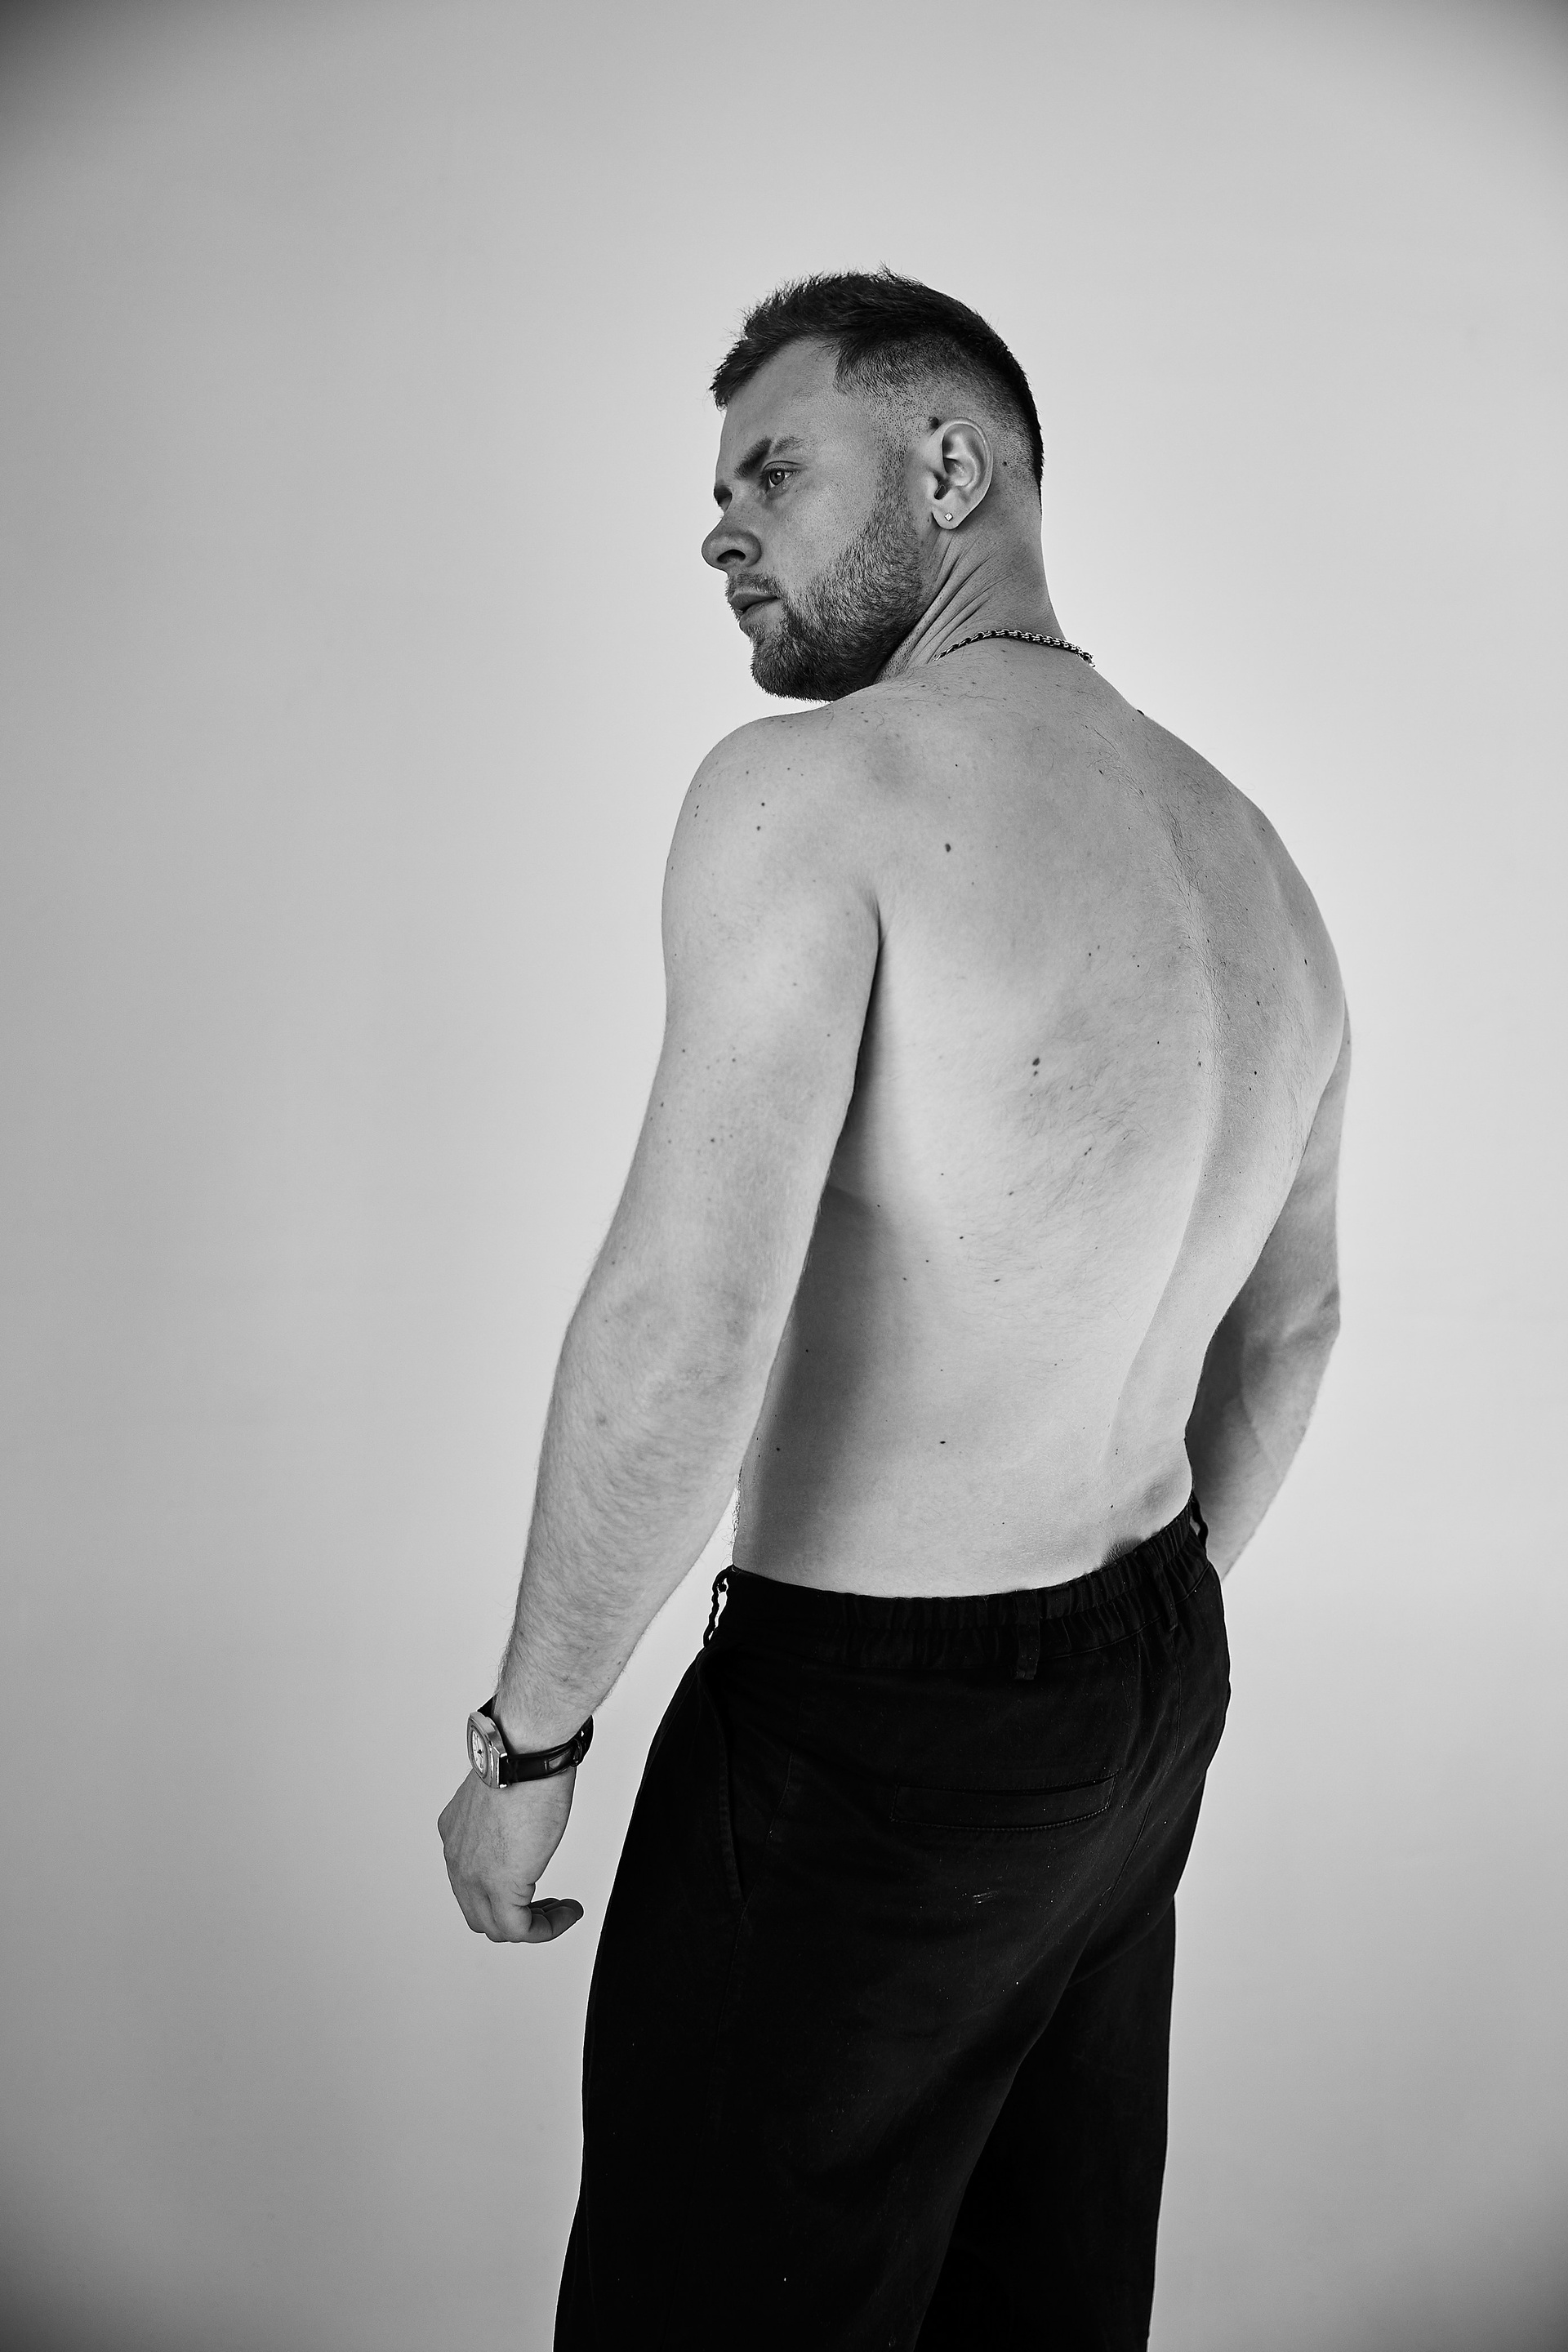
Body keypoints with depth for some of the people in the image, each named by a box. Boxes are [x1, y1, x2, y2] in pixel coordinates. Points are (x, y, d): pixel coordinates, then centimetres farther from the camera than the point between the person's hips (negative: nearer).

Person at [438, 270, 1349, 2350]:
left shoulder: (815, 789, -18)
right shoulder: (1253, 860, 7)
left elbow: (684, 1324, -27)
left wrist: (528, 1737, -13)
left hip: (870, 1732, -8)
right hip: (1160, 1696, 8)